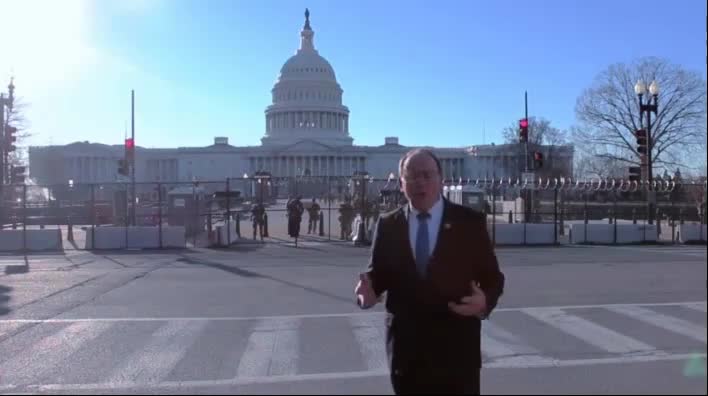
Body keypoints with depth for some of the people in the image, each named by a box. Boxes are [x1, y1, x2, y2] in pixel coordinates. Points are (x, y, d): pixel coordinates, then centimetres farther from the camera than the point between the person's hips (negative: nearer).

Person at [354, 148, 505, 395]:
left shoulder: (470, 222, -2)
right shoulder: (388, 225, 3)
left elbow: (492, 277, 1)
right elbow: (378, 273, 7)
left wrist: (485, 300, -20)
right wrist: (369, 290, -15)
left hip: (456, 348, -1)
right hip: (405, 347, 2)